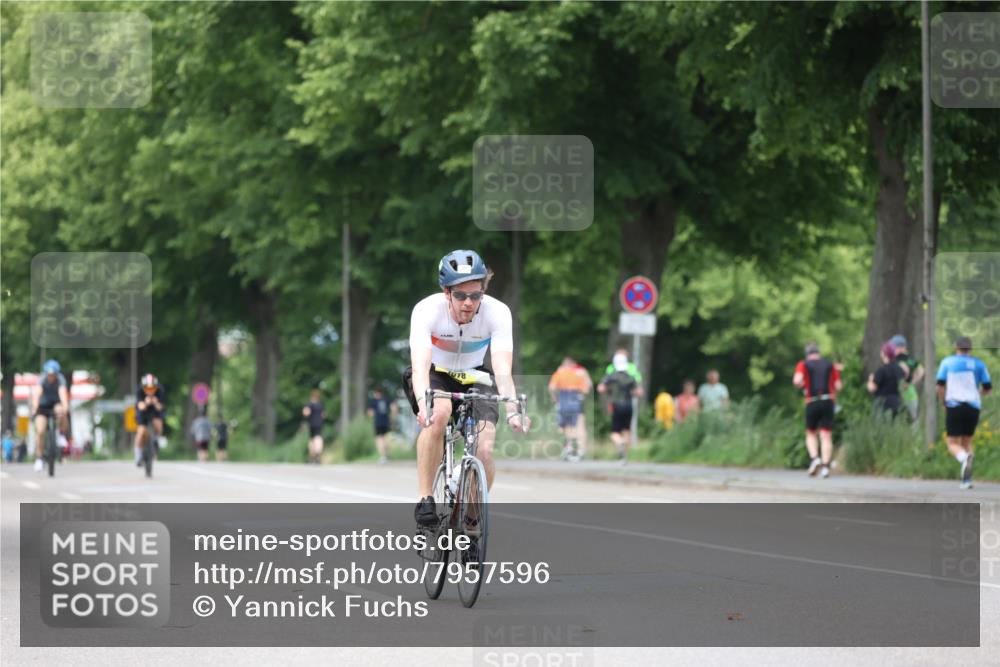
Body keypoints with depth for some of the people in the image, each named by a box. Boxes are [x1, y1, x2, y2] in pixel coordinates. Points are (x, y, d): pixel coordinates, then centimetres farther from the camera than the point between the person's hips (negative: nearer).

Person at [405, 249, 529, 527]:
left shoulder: (497, 312, -25)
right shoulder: (427, 310, -29)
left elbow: (503, 370, -34)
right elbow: (420, 366, -41)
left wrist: (512, 410, -51)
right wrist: (423, 405, -59)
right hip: (435, 375, -2)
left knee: (484, 451, -19)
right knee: (438, 413, -36)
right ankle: (424, 500, -26)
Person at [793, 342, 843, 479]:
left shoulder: (803, 365, 5)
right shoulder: (830, 365, 12)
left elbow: (797, 380, -13)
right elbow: (838, 386, 6)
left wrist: (802, 386, 8)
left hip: (812, 402, -1)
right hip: (828, 401, 1)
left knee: (810, 434, 16)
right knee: (826, 436, -1)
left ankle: (814, 458, -7)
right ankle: (825, 466, -14)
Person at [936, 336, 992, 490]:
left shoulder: (947, 362, 7)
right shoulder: (978, 364, 9)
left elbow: (940, 386, -2)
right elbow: (988, 388, 8)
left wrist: (943, 403, 13)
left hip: (954, 406, -2)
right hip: (973, 407, 2)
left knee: (953, 444, 1)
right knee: (967, 442, 18)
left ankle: (965, 458, -35)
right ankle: (967, 478, 3)